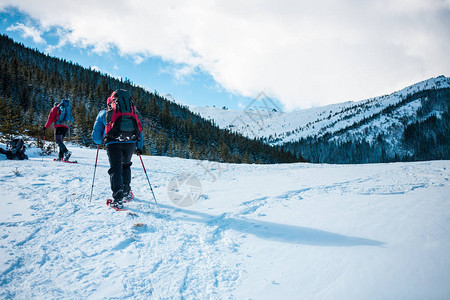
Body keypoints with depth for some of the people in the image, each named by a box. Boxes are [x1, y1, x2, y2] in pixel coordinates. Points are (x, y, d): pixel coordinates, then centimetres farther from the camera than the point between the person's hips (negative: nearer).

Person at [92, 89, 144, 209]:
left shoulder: (104, 112, 22)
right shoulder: (132, 110, 30)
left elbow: (96, 135, 23)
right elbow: (139, 130, 28)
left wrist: (99, 142, 43)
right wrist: (139, 146, 32)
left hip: (114, 142, -3)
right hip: (131, 142, 3)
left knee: (115, 169, 0)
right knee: (126, 165, 23)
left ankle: (118, 200, -9)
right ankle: (126, 192, 26)